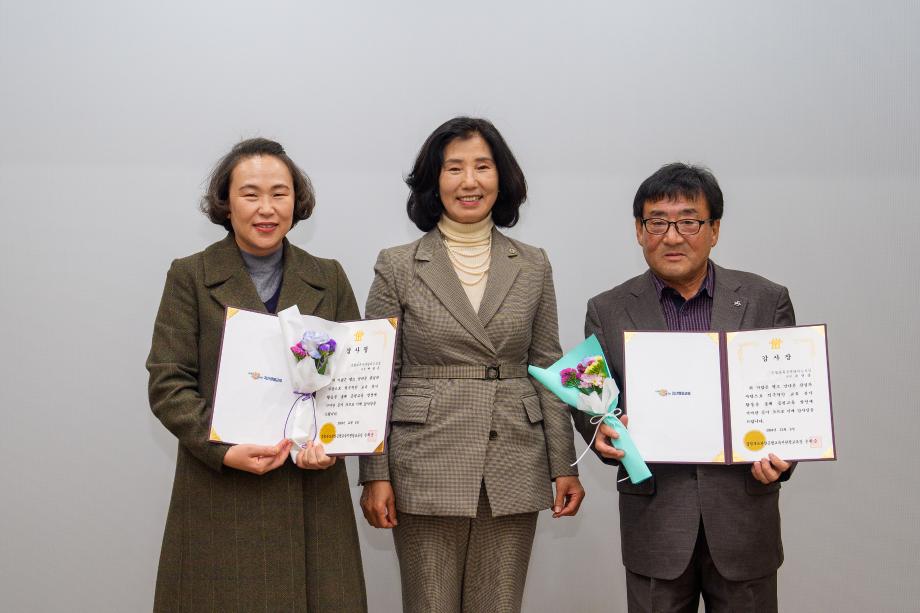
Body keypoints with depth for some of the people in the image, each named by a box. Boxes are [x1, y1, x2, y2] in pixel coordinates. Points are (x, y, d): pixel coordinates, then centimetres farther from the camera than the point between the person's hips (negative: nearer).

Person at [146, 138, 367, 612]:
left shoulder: (329, 279, 11)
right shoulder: (189, 277, 3)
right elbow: (167, 384, -3)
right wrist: (224, 450, -16)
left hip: (312, 491, 2)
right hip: (220, 497, -2)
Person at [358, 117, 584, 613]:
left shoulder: (533, 266, 7)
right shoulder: (397, 267, 1)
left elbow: (548, 370, 8)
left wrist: (564, 466, 4)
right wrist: (375, 474, -5)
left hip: (513, 473, 2)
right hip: (426, 470, -2)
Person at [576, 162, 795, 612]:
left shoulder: (766, 301, 2)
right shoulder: (608, 311, 3)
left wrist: (782, 454, -14)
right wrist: (602, 430, -15)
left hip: (745, 513, 0)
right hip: (655, 519, 0)